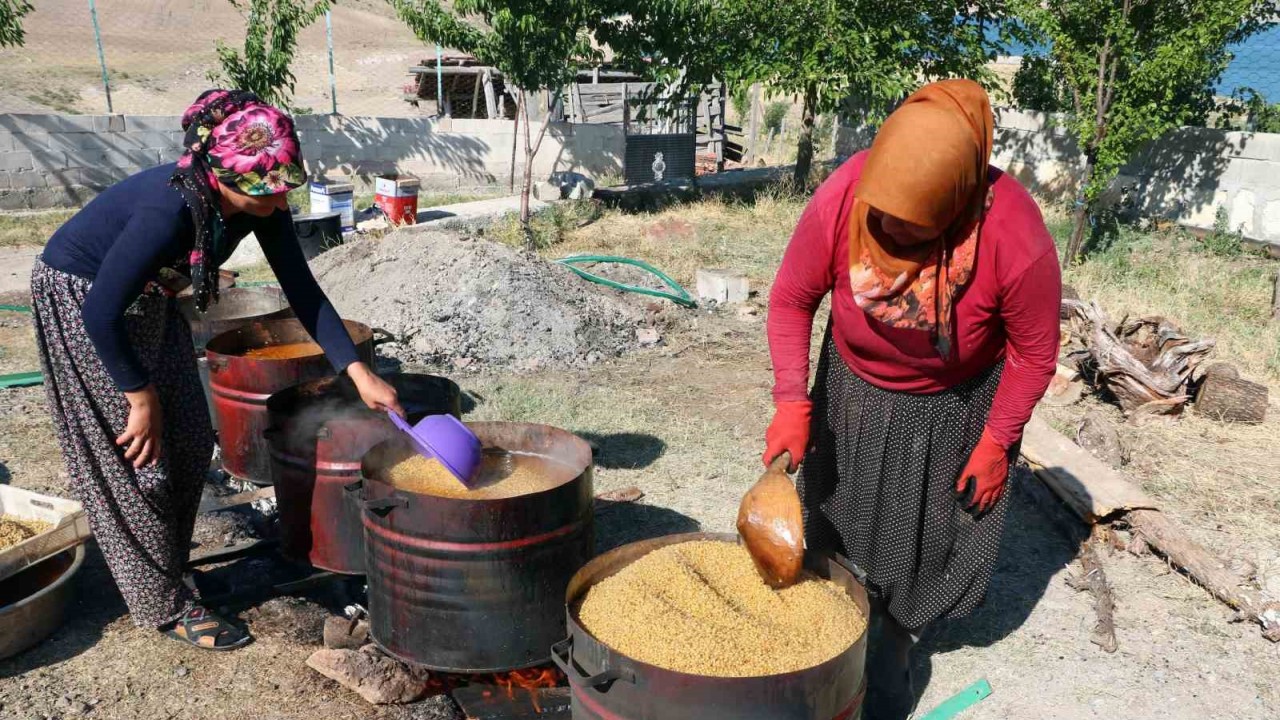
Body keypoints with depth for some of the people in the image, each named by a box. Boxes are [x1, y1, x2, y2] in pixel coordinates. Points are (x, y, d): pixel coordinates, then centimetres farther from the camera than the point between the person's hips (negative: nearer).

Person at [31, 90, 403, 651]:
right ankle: (166, 605, 14)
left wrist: (359, 373, -16)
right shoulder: (171, 210, -38)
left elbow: (303, 292, -11)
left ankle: (166, 571, 32)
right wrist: (141, 397, -22)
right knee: (138, 459, -2)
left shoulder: (261, 205, -17)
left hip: (149, 301, 7)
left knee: (190, 447, 10)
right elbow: (101, 314, -32)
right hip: (78, 300, -7)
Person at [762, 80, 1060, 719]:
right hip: (855, 390, 2)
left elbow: (1035, 352, -17)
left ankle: (893, 653, 35)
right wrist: (791, 401, -24)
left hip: (952, 409, -2)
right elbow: (790, 300, -15)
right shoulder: (840, 200, -30)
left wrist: (996, 444, -12)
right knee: (832, 518, 16)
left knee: (921, 541, 10)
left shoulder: (1015, 238, -34)